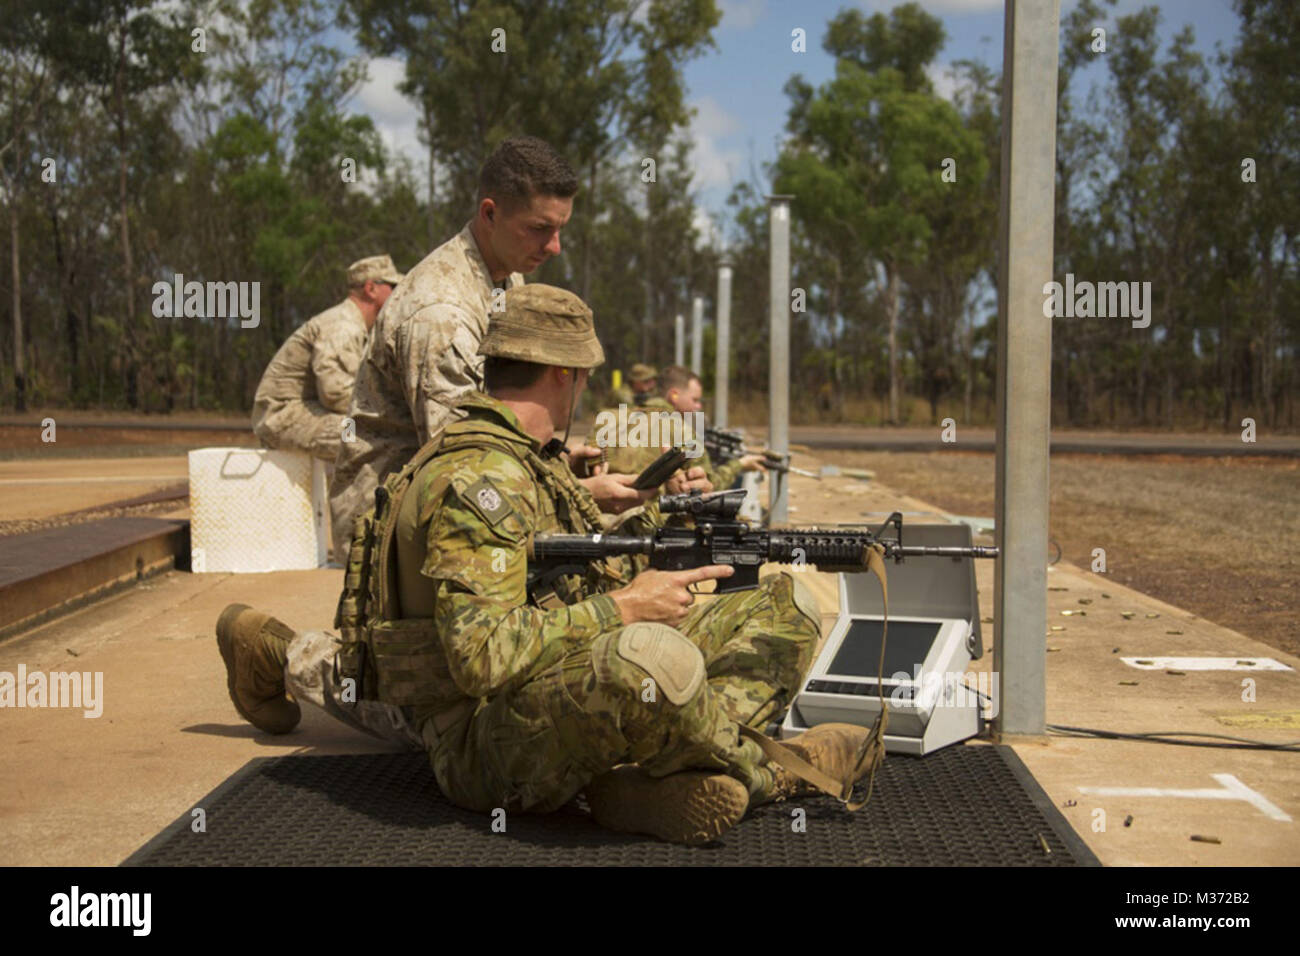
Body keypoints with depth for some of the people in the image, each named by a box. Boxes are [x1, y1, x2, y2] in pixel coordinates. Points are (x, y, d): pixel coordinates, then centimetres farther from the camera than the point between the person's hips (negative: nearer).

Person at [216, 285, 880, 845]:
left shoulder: (532, 462, 15)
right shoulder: (477, 479, -18)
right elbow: (483, 655, -28)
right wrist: (624, 608, -21)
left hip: (565, 704, 10)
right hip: (489, 750, -9)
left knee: (788, 606, 4)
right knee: (647, 655, -42)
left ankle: (660, 779, -17)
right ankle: (767, 770, -10)